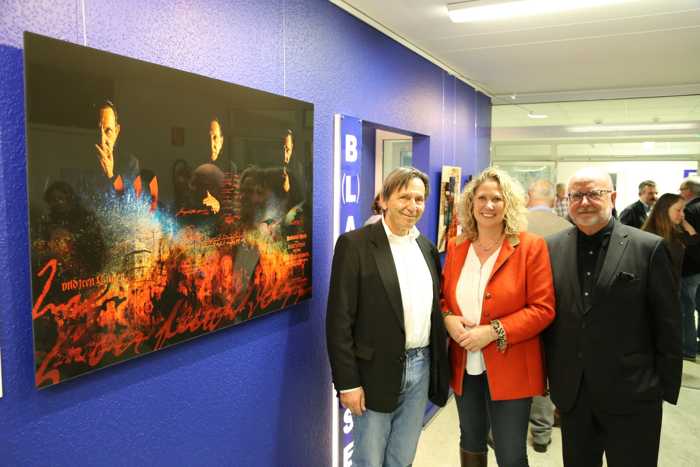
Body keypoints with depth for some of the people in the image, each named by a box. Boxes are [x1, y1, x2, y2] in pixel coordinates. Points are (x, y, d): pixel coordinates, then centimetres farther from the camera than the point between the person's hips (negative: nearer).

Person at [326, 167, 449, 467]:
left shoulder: (426, 247, 8)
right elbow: (339, 320, -13)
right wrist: (347, 382, -15)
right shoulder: (355, 244, -12)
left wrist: (439, 366, 10)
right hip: (377, 373, -5)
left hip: (422, 368, 6)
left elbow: (433, 306, 14)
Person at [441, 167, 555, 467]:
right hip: (465, 366, 5)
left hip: (509, 369, -4)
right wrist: (447, 319, -11)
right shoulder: (456, 246, 4)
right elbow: (443, 296, 12)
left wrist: (493, 331, -21)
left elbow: (543, 309, -13)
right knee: (471, 442, 22)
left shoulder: (530, 247, -10)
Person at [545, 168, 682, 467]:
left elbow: (667, 325, -4)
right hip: (571, 393, 3)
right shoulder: (552, 248, 1)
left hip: (631, 395, -2)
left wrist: (668, 386, -3)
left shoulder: (649, 248, -7)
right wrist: (546, 374, 5)